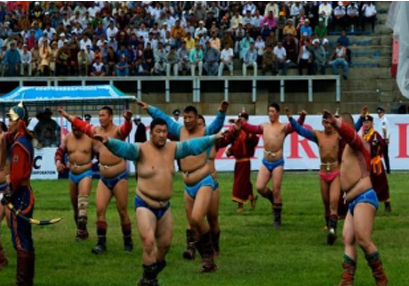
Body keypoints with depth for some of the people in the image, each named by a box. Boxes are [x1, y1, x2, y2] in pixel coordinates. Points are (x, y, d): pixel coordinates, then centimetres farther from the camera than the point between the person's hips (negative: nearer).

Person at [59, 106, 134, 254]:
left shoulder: (118, 130, -10)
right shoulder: (96, 130, 10)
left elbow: (126, 129, -32)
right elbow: (82, 125, 26)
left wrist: (128, 120, -54)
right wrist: (67, 116, 32)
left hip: (119, 177, -6)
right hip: (104, 178, 6)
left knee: (122, 211, 2)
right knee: (100, 209, -2)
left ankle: (128, 242, 14)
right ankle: (101, 243, 2)